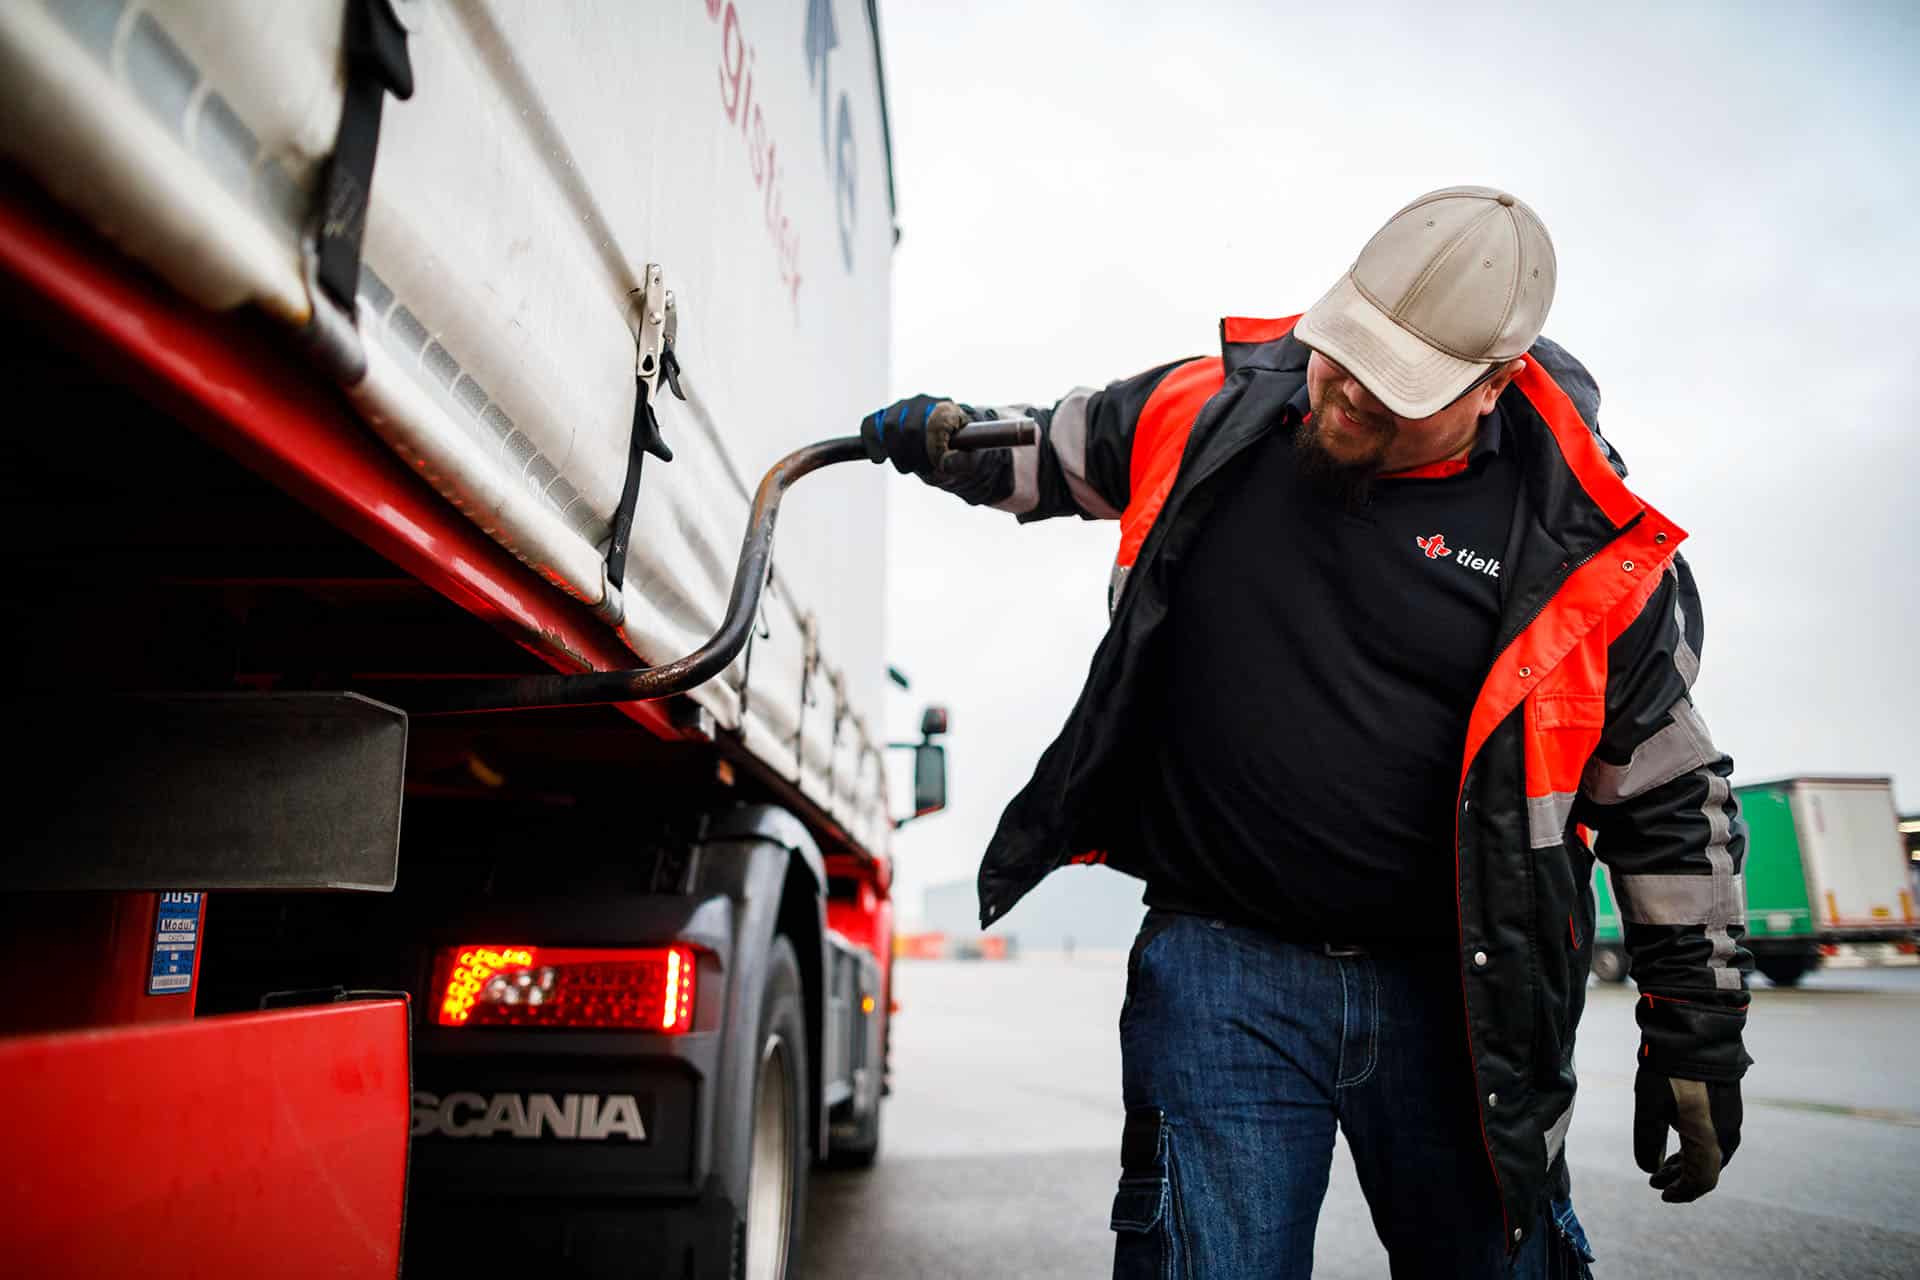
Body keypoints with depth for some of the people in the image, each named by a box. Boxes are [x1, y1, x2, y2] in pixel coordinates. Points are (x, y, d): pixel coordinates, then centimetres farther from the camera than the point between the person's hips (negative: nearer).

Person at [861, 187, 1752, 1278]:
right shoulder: (1215, 413, -3)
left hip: (1455, 992, 0)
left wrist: (1699, 1030, 4)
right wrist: (955, 438, 2)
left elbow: (1670, 798, 2)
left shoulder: (1587, 547, -7)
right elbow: (1058, 450, 19)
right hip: (1221, 977, 1)